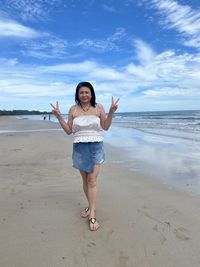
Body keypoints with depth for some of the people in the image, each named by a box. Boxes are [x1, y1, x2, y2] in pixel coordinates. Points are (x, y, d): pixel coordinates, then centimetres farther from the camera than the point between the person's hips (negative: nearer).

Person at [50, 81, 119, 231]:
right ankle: (91, 206, 32)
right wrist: (59, 117, -7)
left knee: (92, 180, -6)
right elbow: (69, 131, 4)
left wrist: (111, 112, -10)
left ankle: (92, 215, 1)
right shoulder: (73, 109, 3)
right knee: (85, 180, 12)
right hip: (80, 148, 2)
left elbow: (105, 127, 2)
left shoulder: (98, 107, 1)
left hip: (96, 147, -2)